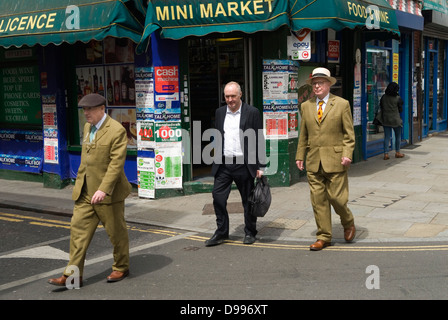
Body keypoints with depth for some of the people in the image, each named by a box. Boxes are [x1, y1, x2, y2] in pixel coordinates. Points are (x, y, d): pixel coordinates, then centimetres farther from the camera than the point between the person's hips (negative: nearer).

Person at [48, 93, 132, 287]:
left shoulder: (116, 130, -15)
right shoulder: (87, 127, 11)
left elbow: (117, 163, -21)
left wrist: (104, 189, -27)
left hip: (108, 192, -7)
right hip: (85, 191, 7)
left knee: (116, 231, 8)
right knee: (78, 229, 3)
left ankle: (121, 268, 26)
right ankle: (73, 274, 7)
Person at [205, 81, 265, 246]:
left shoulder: (252, 112, -3)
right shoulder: (220, 112, 11)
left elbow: (259, 140, -3)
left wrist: (260, 166, -7)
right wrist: (217, 160, 9)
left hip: (244, 164, -4)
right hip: (223, 164, 4)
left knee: (248, 200, 6)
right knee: (218, 197, 1)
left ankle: (250, 233, 21)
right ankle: (221, 232, 15)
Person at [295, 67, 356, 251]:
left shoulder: (342, 104, 2)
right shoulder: (306, 106, 12)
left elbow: (349, 133, 0)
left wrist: (347, 154, -11)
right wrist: (300, 156, 11)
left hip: (334, 160, -3)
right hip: (313, 161, 4)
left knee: (336, 197, -3)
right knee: (318, 201, 4)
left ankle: (348, 223, 27)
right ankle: (323, 237, 14)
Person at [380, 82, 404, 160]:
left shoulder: (383, 97, -2)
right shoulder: (398, 98, -11)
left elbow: (381, 107, 7)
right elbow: (400, 109, -3)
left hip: (385, 120, 3)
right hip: (395, 120, -3)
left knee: (387, 137, 5)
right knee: (398, 136, 14)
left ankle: (386, 153, -1)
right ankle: (397, 152, 20)